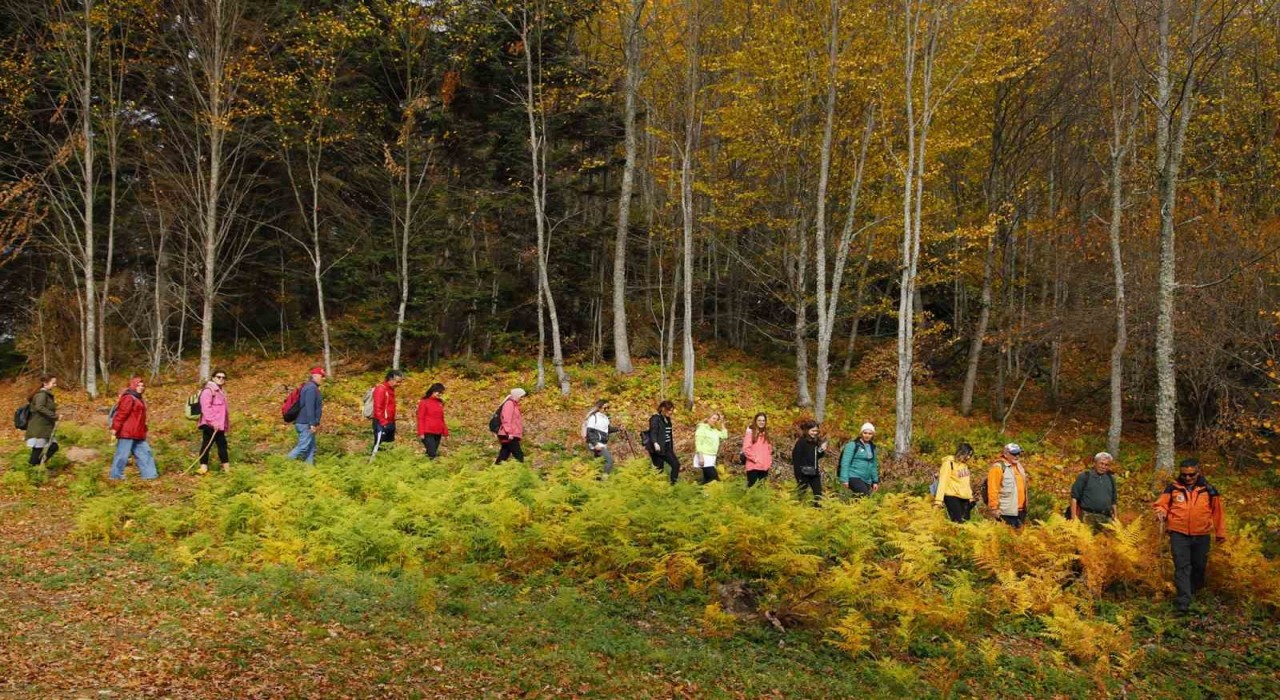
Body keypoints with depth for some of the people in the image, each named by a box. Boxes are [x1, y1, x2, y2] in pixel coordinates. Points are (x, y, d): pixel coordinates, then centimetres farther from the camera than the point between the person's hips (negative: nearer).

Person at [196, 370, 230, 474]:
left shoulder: (220, 391, 19)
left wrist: (226, 424, 22)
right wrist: (213, 421, -25)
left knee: (222, 444, 12)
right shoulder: (208, 390, -11)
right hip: (210, 425, -10)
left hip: (219, 425, 10)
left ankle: (226, 465, 17)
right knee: (206, 444, -6)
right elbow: (206, 408, -21)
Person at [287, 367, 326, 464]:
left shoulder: (312, 387, 18)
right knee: (303, 447, -9)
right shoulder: (311, 388, -15)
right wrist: (312, 424, -23)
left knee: (311, 448, 10)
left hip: (306, 423, 11)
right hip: (306, 424, -11)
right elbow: (309, 407, -22)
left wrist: (316, 423, 23)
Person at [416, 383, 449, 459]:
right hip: (428, 433, -6)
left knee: (433, 454, 8)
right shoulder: (424, 402, -3)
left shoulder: (440, 403, 14)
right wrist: (421, 433, -12)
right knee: (432, 454, -13)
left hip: (438, 434, 6)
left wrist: (445, 432, 16)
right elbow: (421, 418, -5)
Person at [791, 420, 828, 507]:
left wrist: (822, 451, -1)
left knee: (819, 493, 4)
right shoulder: (801, 442, -12)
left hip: (814, 473, 7)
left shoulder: (815, 442, 10)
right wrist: (799, 476, -18)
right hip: (804, 474, -7)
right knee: (801, 493, 0)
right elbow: (796, 459, -15)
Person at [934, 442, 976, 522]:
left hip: (964, 497, 8)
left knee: (966, 520, 5)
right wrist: (939, 500, -21)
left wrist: (970, 496, 21)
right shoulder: (948, 464, -10)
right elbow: (942, 482, -15)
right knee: (958, 521, -15)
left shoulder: (965, 464, 12)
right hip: (952, 496, -8)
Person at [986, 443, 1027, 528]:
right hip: (1006, 512, -9)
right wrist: (994, 508, -18)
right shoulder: (998, 467, -12)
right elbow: (993, 490, -17)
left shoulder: (1019, 466, 16)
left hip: (1019, 511, 9)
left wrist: (1025, 507, 24)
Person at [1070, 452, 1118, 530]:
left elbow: (1113, 502, 23)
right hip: (1088, 517, -4)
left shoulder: (1111, 479, 18)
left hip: (1106, 518, 4)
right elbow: (1074, 497, -2)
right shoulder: (1084, 476, 3)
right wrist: (1074, 516, -10)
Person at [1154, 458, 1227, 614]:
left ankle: (1194, 593, 37)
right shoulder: (1173, 489, -2)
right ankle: (1184, 601, -9)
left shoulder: (1209, 491, 1)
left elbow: (1217, 512, 9)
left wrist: (1220, 532, 13)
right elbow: (1160, 504, 5)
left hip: (1201, 536, 2)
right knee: (1182, 567, -7)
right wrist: (1161, 513, -18)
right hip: (1179, 535, -2)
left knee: (1199, 567, 15)